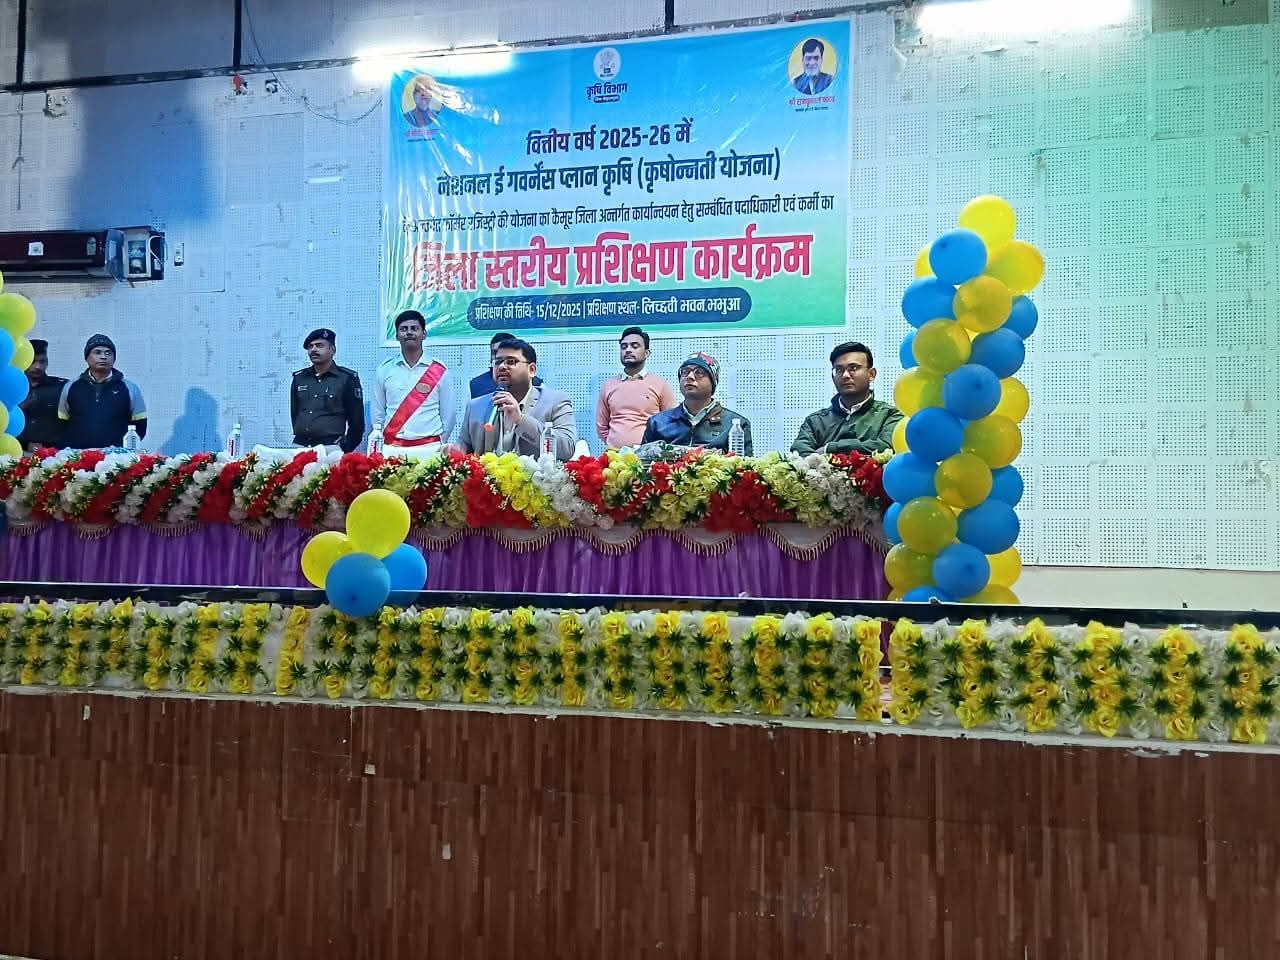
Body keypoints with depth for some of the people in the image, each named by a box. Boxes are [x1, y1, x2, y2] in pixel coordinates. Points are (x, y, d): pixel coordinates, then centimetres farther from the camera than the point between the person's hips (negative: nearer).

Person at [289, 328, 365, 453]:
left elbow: (356, 421, 2)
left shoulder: (347, 378, 2)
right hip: (299, 447, 4)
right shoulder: (299, 378, 15)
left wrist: (345, 449, 1)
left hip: (330, 446, -4)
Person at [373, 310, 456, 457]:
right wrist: (381, 447, 5)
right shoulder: (384, 370, 9)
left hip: (428, 448, -1)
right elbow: (378, 415, 11)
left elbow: (449, 416, 6)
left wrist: (438, 446, 1)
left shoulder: (439, 371, 4)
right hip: (391, 449, 1)